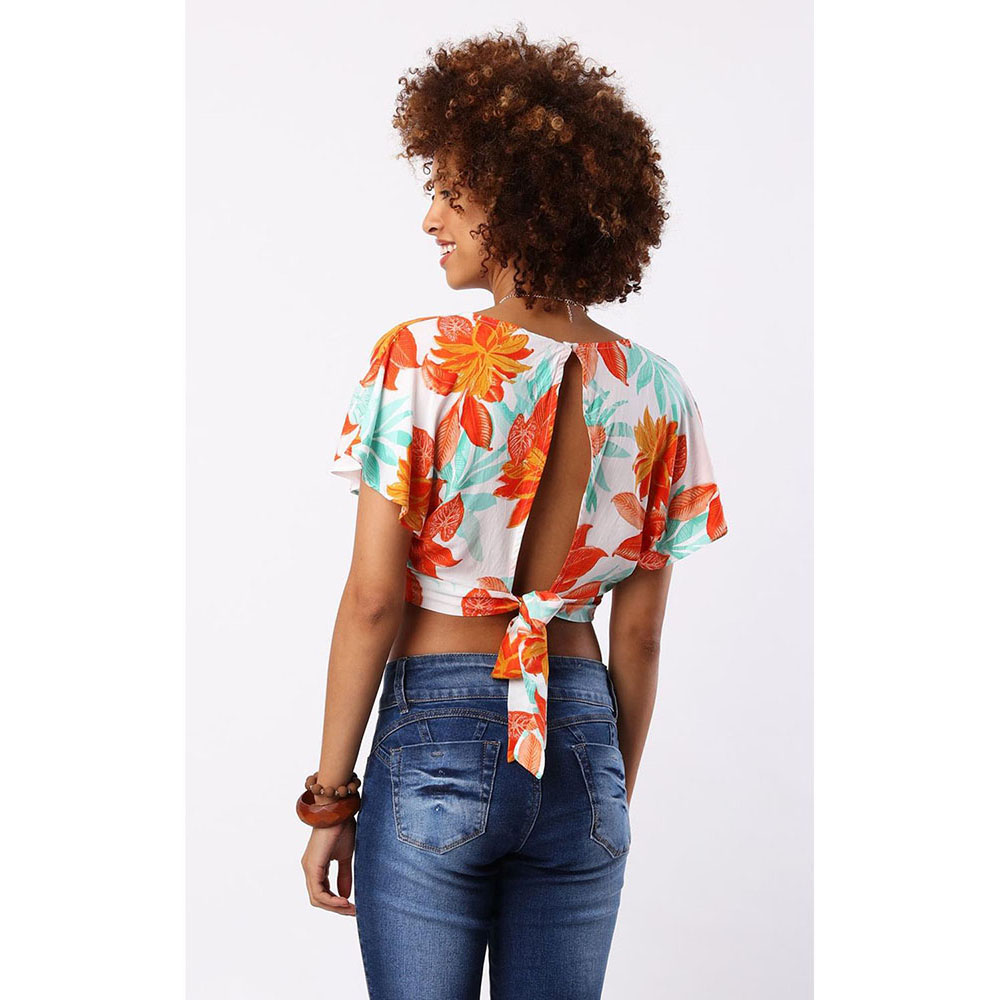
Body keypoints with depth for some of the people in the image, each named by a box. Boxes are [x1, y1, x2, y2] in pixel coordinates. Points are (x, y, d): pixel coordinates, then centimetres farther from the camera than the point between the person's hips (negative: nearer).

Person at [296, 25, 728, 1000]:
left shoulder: (417, 360, -13)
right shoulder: (655, 394, -2)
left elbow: (373, 599, -12)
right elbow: (638, 634, 2)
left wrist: (329, 796, -2)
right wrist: (618, 790, 14)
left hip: (435, 739, -3)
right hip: (581, 743, 4)